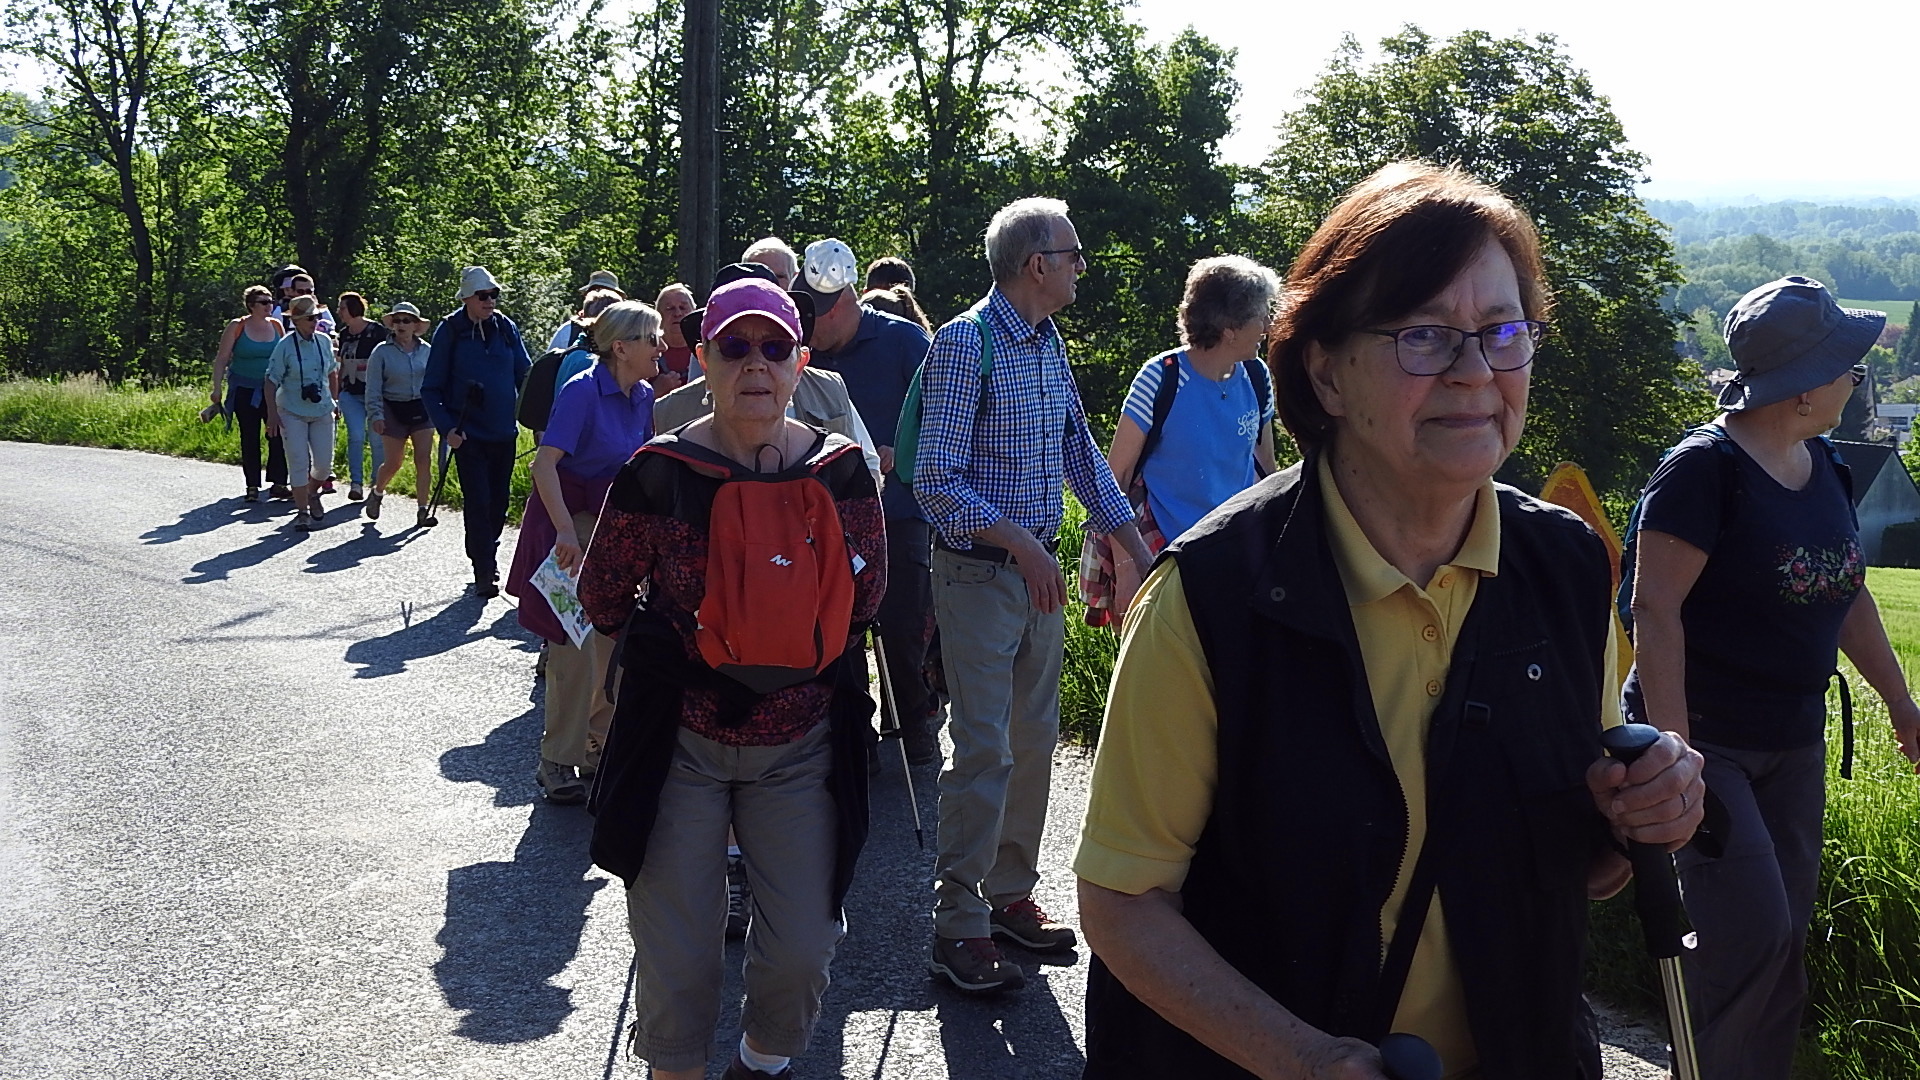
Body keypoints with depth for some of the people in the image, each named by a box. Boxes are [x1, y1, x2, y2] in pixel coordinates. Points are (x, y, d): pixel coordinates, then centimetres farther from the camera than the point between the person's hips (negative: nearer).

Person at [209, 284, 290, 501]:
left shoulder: (277, 326, 7)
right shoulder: (236, 327, -3)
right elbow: (222, 359, -1)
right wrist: (217, 388, -7)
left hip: (273, 390, 2)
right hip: (245, 391, -2)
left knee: (279, 435, -7)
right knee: (250, 438, 4)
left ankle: (279, 483, -1)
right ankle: (252, 486, 10)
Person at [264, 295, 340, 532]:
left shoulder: (324, 342, 2)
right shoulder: (285, 346, -10)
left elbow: (332, 373, 18)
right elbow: (272, 380, -8)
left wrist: (335, 401, 20)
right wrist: (273, 413, -12)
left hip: (322, 411, 4)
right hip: (292, 412, -4)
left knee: (324, 461, 4)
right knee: (299, 462, -6)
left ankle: (312, 493, 34)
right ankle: (302, 511, 3)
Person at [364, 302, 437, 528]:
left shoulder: (426, 351, 4)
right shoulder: (382, 352, -5)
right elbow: (373, 388, -5)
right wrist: (376, 415, -13)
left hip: (421, 409, 2)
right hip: (394, 410, -2)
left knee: (424, 459, -6)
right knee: (394, 462, 3)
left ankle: (423, 510, -3)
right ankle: (377, 493, 33)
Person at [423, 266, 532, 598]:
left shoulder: (506, 328, 3)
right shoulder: (450, 331, -5)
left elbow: (526, 375, 10)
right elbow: (431, 389, -2)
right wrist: (446, 428, -14)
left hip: (504, 433, 4)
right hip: (469, 435, -4)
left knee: (498, 502, 12)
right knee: (478, 502, -7)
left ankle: (487, 555, 32)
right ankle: (483, 572, 0)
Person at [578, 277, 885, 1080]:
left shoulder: (841, 471, -2)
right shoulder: (658, 472, -8)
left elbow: (865, 599, 3)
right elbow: (601, 600, 4)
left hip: (802, 749, 2)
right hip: (680, 743, -1)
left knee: (803, 952, 5)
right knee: (676, 960, 5)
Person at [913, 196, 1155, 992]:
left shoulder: (1050, 343, 11)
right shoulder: (965, 344, -14)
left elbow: (1081, 452, 18)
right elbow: (936, 484, -18)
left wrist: (1138, 546, 14)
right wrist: (1018, 540, -27)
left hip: (1040, 570, 8)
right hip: (979, 574, -8)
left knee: (1035, 741, 12)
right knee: (984, 749, -7)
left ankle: (1011, 894, 24)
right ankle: (959, 927, 1)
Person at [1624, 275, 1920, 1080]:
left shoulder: (1821, 465, 8)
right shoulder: (1706, 468, -16)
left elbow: (1847, 596, 19)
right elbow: (1654, 608, -21)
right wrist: (1672, 750, -26)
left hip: (1794, 744, 8)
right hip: (1705, 741, -8)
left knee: (1784, 943, 10)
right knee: (1751, 931, -14)